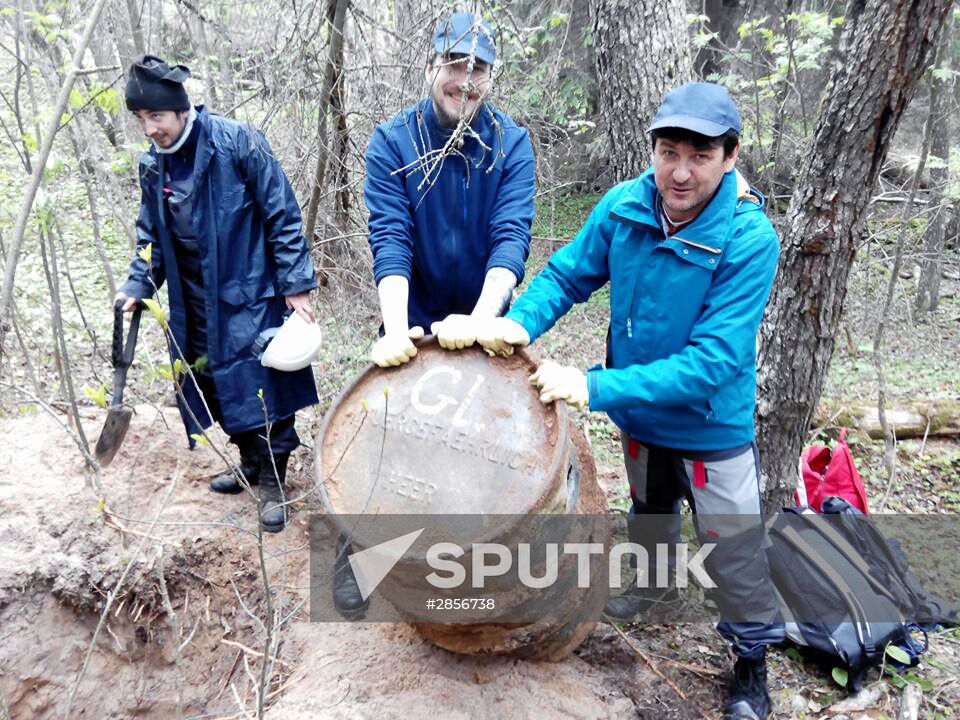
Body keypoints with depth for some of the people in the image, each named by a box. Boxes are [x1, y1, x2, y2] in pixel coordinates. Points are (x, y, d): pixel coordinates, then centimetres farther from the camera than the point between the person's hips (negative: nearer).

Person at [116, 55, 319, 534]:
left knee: (263, 386, -3)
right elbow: (152, 235, 17)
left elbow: (283, 217, -12)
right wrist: (138, 285, 4)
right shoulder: (152, 165, 5)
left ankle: (272, 481, 12)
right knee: (218, 387, 13)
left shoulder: (237, 143, -13)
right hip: (194, 303, 6)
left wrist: (295, 285, -14)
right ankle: (250, 461, 33)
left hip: (249, 296, -6)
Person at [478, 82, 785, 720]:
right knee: (649, 512, 30)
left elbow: (713, 361, -34)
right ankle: (653, 584, 61)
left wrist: (595, 387, -39)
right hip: (639, 414, 5)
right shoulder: (625, 206, -17)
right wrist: (521, 321, -28)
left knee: (733, 556, 11)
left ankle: (753, 662, 39)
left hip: (712, 427, -4)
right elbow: (567, 274, -7)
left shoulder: (749, 239, -29)